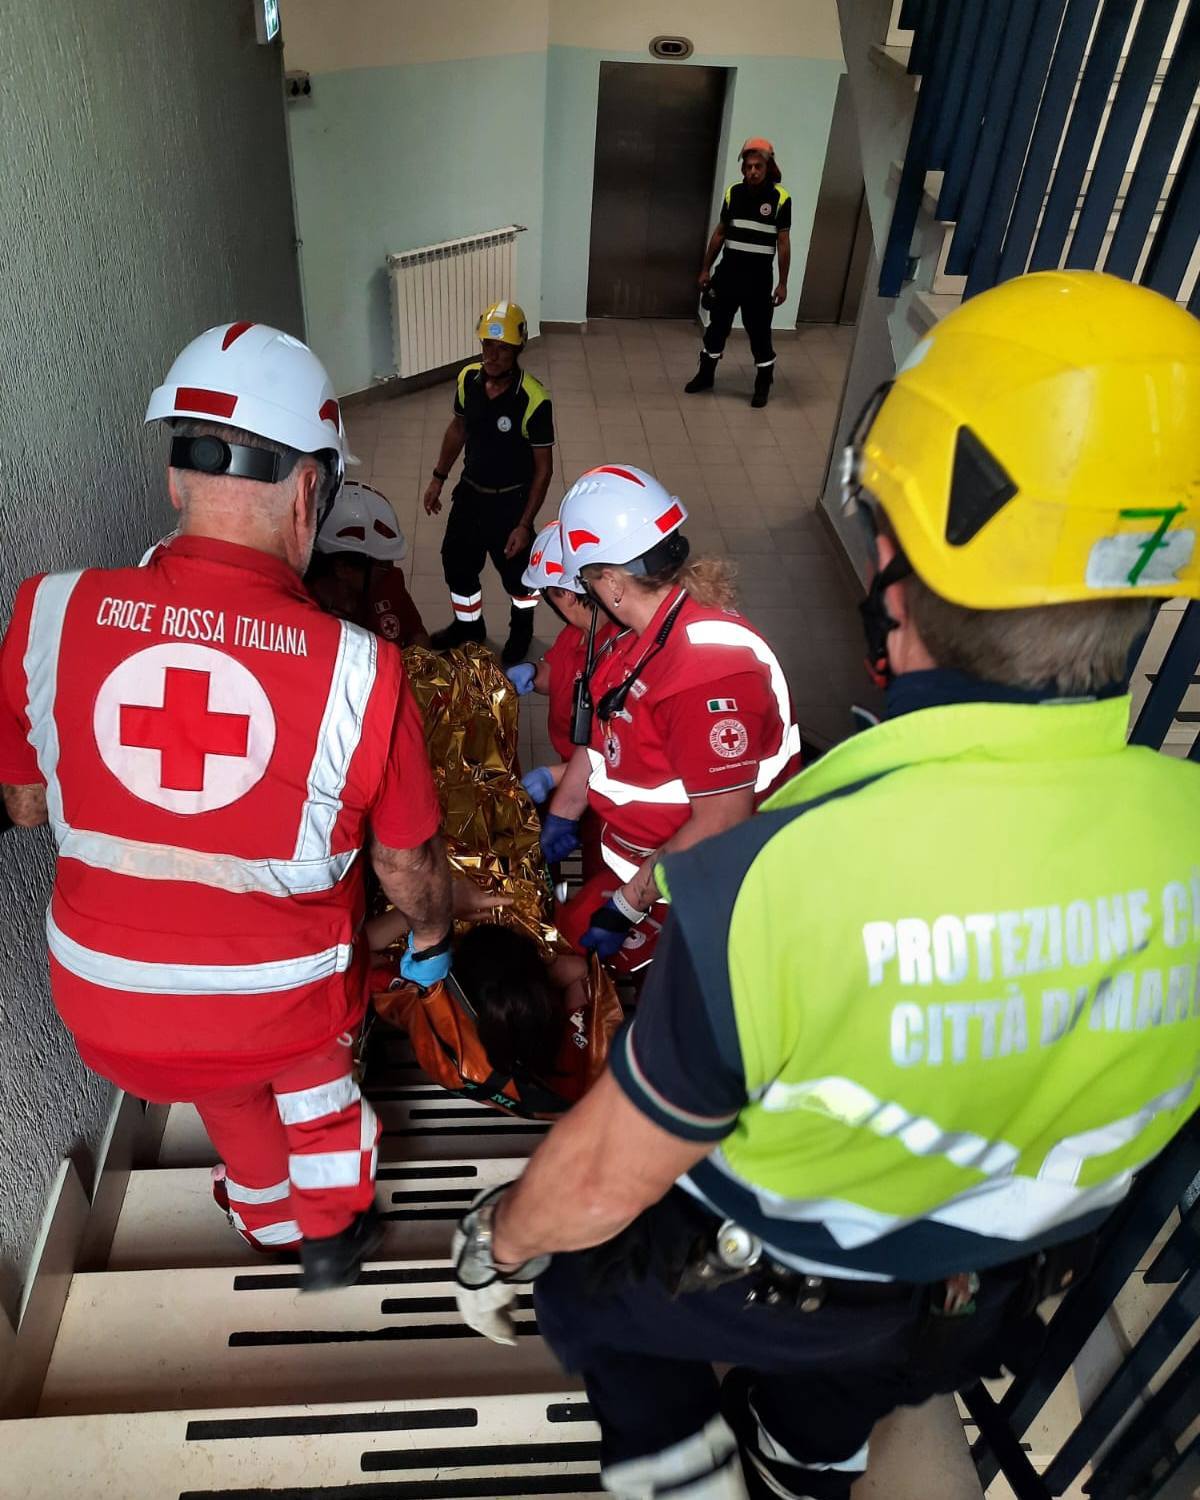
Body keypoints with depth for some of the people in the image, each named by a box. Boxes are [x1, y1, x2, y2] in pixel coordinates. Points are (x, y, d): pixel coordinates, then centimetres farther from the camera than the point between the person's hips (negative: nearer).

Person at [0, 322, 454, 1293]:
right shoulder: (358, 669, -25)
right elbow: (407, 860, -9)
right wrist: (431, 937, 13)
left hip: (105, 999, 3)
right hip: (279, 996, -2)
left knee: (228, 1076, 35)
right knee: (312, 1063, 34)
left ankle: (269, 1217, 60)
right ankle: (332, 1236, 52)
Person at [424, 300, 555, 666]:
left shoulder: (533, 399, -25)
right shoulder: (468, 379, -9)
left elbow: (543, 467, -18)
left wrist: (524, 525, -18)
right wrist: (438, 478, 10)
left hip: (510, 501, -5)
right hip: (469, 492, 5)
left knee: (515, 569, 16)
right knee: (457, 563, 19)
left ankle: (522, 628, 46)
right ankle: (468, 625, 46)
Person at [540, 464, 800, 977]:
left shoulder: (710, 670, -33)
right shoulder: (646, 634, -2)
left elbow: (721, 823, -31)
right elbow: (602, 731, 11)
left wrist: (629, 903, -23)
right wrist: (560, 815, 17)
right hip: (640, 853, 9)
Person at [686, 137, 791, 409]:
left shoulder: (780, 198, -8)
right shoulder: (733, 192, 2)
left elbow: (783, 243, -5)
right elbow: (719, 233, 11)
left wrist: (782, 283, -6)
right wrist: (706, 269, 12)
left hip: (759, 276, -3)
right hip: (728, 271, 3)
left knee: (759, 332, 3)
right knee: (717, 326, 13)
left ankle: (763, 385, 17)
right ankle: (705, 375, 30)